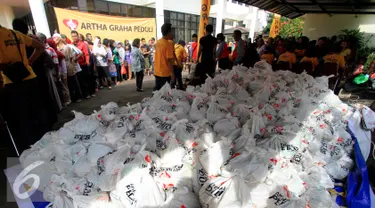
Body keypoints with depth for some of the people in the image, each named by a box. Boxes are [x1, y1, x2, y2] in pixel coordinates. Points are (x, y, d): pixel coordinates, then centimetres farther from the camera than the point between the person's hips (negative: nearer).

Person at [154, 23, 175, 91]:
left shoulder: (158, 42, 7)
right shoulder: (169, 43, -17)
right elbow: (169, 60, -19)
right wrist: (172, 73, -14)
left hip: (157, 71, 8)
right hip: (165, 73, -7)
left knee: (156, 89, 16)